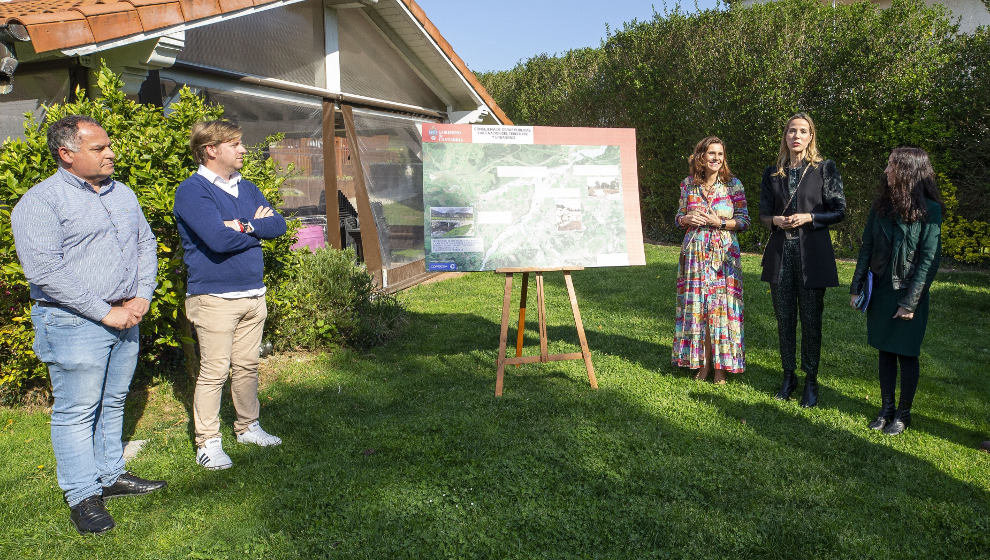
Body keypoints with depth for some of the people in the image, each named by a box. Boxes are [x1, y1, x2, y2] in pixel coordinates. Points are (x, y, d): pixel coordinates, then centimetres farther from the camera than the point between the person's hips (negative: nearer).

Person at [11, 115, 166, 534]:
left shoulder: (122, 194, 12)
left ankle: (110, 475, 30)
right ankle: (83, 496, 13)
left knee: (113, 402, 16)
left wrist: (142, 296, -1)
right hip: (74, 323, -6)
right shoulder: (40, 201, -10)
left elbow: (146, 244, 15)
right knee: (77, 411, 2)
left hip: (125, 318, 7)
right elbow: (44, 270, -18)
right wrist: (104, 312, -17)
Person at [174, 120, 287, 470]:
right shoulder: (192, 191, -10)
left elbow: (278, 224, 3)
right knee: (214, 371, -2)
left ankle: (248, 427, 29)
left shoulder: (246, 188, 13)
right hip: (214, 297, -7)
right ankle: (207, 443, 9)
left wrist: (244, 226, -14)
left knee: (247, 365, 15)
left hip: (253, 294, 7)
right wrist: (257, 229, -6)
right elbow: (218, 239, -23)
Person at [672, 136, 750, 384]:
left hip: (724, 252, -2)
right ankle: (703, 363, 14)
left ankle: (721, 366, 7)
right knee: (696, 306, 3)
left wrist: (720, 222, -14)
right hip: (695, 253, 2)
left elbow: (745, 220, 1)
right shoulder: (688, 185, 7)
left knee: (722, 306, -3)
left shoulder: (733, 184, 1)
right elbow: (679, 219, 14)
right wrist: (687, 219, -8)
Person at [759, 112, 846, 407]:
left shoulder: (825, 169, 1)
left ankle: (811, 380, 15)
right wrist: (776, 220, -8)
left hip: (812, 253, -3)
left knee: (811, 319, 2)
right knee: (784, 319, 9)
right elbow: (763, 212, 13)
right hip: (780, 253, 3)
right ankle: (788, 376, 22)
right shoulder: (773, 173, 10)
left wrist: (808, 217, -15)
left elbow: (839, 211, -1)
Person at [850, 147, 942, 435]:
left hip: (909, 294, -5)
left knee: (906, 355, 5)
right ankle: (886, 409, 24)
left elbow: (929, 260, -13)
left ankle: (903, 413, 20)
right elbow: (866, 249, 7)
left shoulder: (929, 211, -12)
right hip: (880, 292, 5)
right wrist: (856, 288, 4)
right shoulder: (881, 206, 3)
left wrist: (910, 302, -15)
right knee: (885, 352, 12)